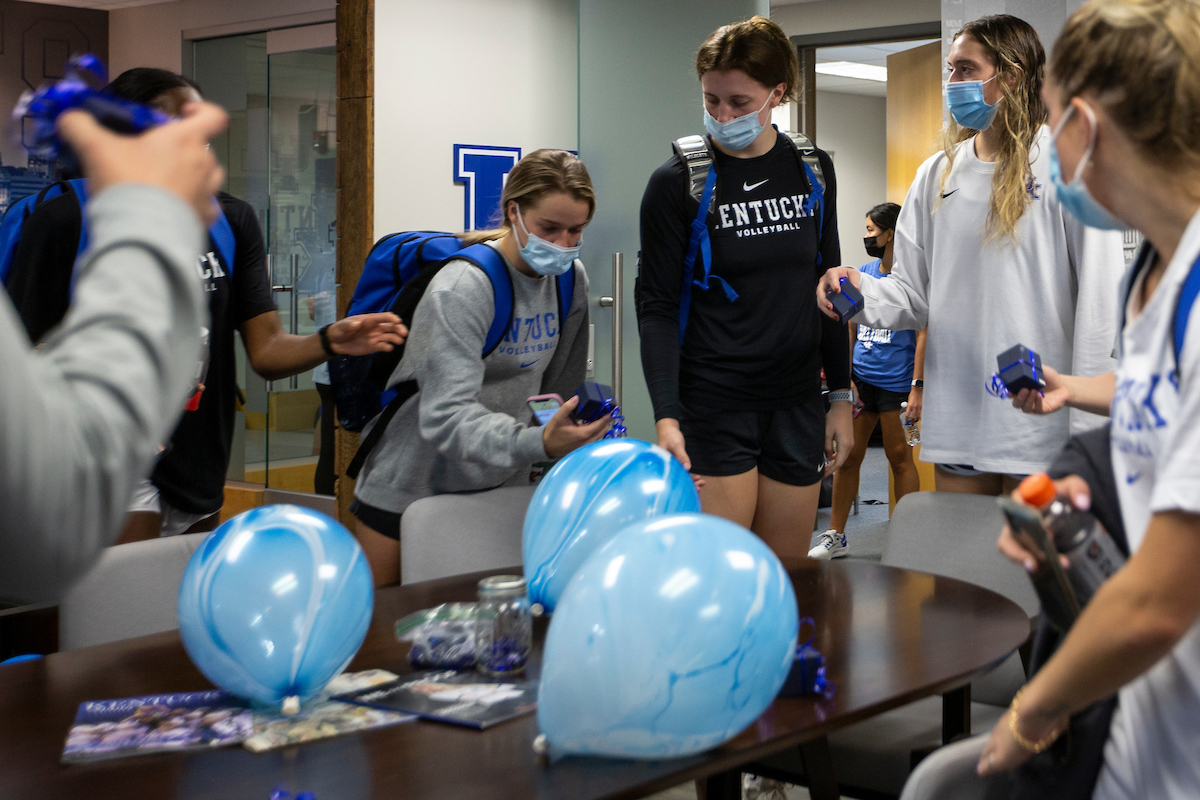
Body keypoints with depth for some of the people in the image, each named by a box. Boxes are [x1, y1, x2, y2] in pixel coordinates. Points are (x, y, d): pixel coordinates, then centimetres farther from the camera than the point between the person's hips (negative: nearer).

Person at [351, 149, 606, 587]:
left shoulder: (571, 279, -1)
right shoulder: (463, 287, -24)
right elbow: (446, 416, -34)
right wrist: (537, 442, -46)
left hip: (500, 486, 6)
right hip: (409, 485, -6)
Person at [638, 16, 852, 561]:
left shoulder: (812, 171, 7)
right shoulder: (677, 183, -6)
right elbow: (657, 306, -7)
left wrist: (841, 396, 10)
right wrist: (666, 415, -17)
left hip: (797, 405, 4)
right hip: (713, 408, -4)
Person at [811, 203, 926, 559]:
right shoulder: (861, 274, 12)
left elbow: (923, 333, -8)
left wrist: (917, 387, -14)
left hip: (896, 381, -5)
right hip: (860, 377, 5)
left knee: (900, 457, 3)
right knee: (847, 456, 6)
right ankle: (835, 536, 16)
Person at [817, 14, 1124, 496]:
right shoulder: (937, 175, 12)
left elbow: (1100, 301, -8)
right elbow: (913, 293, 11)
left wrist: (1088, 427, -12)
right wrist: (863, 293, -12)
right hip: (954, 425, 5)